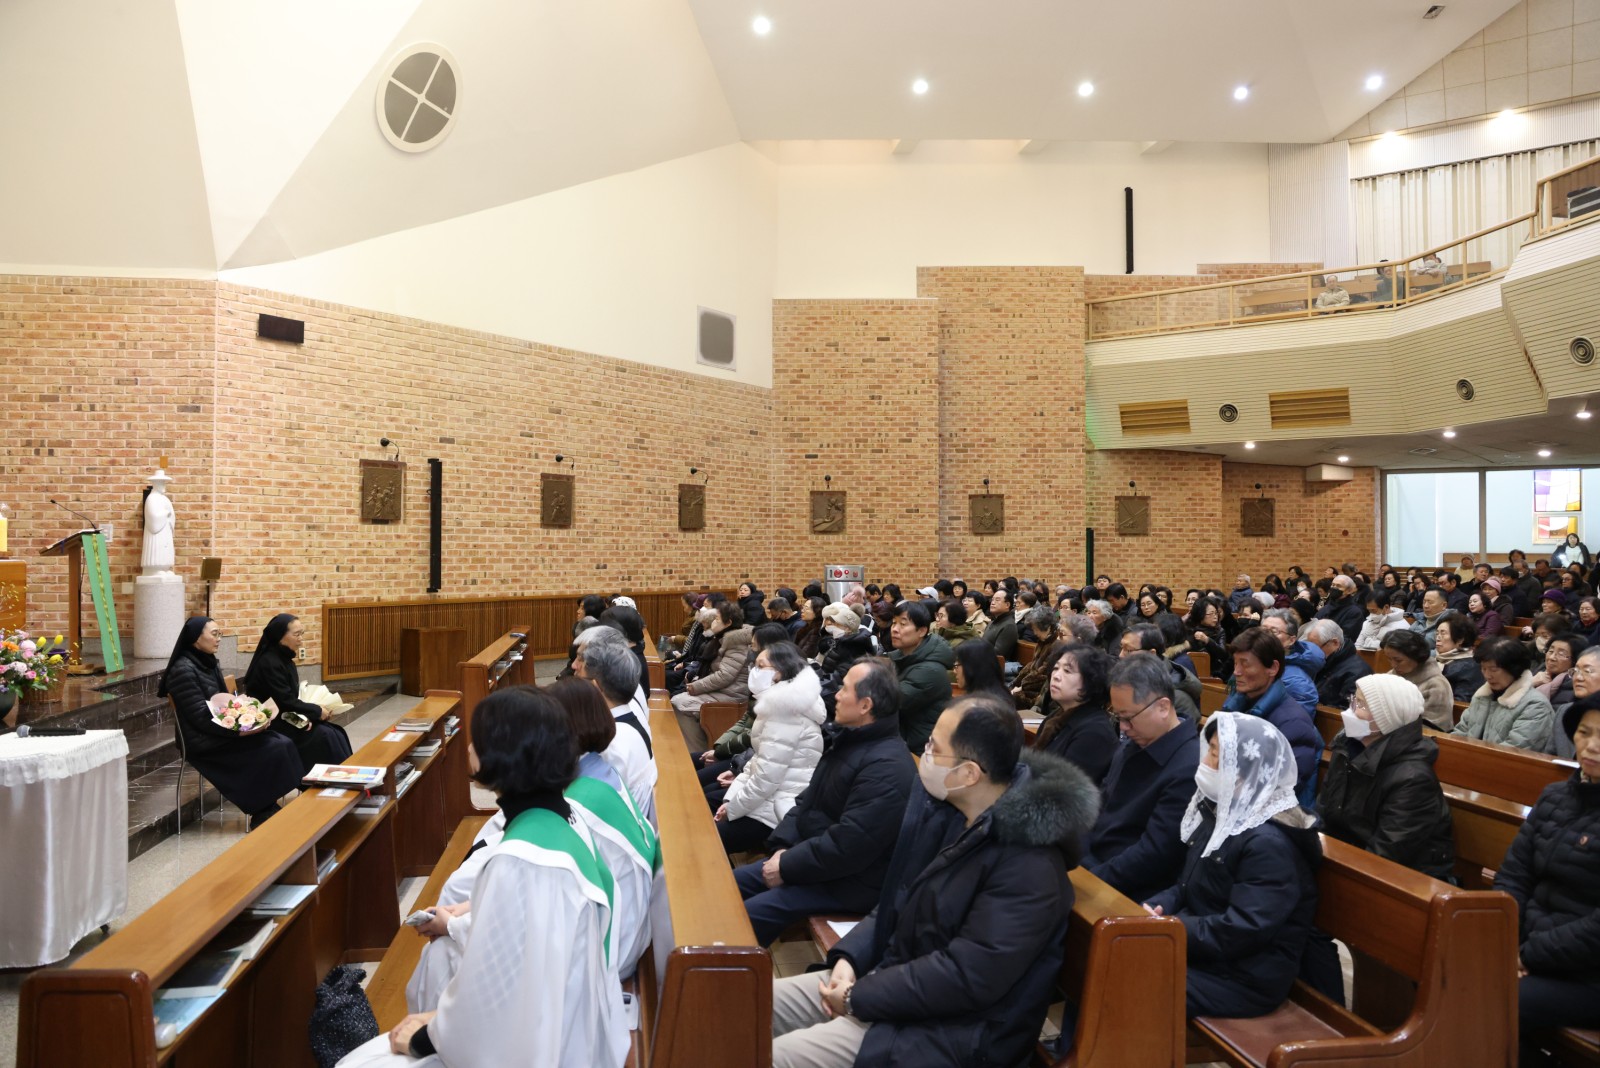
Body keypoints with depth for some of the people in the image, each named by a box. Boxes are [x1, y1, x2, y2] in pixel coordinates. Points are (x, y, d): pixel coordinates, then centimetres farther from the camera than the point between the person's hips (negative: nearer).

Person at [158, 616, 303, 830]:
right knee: (273, 749, -20)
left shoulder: (209, 663, 12)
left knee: (283, 743, -13)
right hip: (204, 741, -8)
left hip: (219, 731, 8)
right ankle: (263, 815, -7)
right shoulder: (183, 670, -15)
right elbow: (202, 717, -19)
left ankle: (268, 811, -11)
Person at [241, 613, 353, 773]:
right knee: (325, 736, -18)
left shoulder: (284, 659, 9)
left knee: (335, 732, -9)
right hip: (269, 725, -8)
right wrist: (317, 711, -11)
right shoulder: (269, 663, -20)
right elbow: (286, 701, -21)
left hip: (283, 718, 8)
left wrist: (304, 716, -9)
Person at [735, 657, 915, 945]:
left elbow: (849, 846, -29)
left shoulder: (887, 767, -27)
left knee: (746, 915, -18)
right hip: (811, 855, 10)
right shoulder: (846, 739, 7)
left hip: (848, 882, -10)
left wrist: (788, 868, -19)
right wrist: (784, 847, -1)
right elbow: (809, 799, 13)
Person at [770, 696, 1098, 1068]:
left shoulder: (1028, 865, -26)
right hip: (896, 975, 8)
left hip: (952, 1027, -8)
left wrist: (859, 997, -20)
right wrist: (849, 957, -4)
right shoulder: (945, 808, 2)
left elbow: (966, 978, -27)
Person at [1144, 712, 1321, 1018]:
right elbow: (1188, 884, 13)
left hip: (1244, 978, -9)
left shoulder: (1269, 844, -21)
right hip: (1198, 947, 9)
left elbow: (1240, 932, -26)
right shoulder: (1223, 814, 8)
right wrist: (1157, 907, -7)